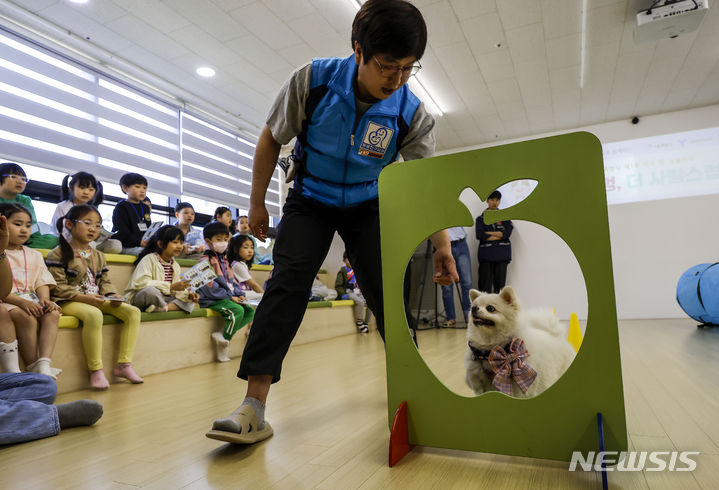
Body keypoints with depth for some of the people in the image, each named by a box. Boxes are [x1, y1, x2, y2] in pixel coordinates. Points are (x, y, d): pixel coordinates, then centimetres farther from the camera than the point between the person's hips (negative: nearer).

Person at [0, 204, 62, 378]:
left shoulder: (34, 255, 18)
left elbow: (42, 282, 11)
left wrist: (45, 299, -11)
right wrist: (21, 302, -23)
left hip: (31, 298, 5)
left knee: (53, 314, -26)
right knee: (27, 318, -33)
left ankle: (44, 364, -35)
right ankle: (32, 367, -25)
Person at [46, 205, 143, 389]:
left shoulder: (98, 255, 18)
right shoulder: (58, 254, -3)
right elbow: (58, 287, -12)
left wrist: (112, 295, -5)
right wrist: (83, 297, -23)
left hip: (97, 299, 7)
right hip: (70, 302, -7)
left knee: (133, 312, -13)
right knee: (94, 314, -39)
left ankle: (124, 364, -12)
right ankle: (96, 370, -27)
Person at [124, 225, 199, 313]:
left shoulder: (175, 265, 11)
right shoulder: (149, 259, -12)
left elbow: (176, 290, 5)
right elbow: (141, 283, -28)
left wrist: (188, 295, -18)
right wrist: (170, 287, -33)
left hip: (163, 299, 7)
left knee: (190, 303, -11)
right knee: (150, 290, -39)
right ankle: (165, 308, -13)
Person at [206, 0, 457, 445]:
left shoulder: (413, 114, -18)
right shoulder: (313, 80, -20)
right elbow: (272, 139, -7)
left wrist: (442, 247, -24)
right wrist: (257, 202, -4)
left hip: (367, 205, 1)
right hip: (311, 199, -1)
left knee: (385, 290, -5)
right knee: (288, 282, -19)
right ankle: (253, 407, -20)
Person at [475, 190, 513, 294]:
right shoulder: (481, 218, 10)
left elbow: (508, 232, -3)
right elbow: (480, 236, -6)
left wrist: (488, 233, -6)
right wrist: (500, 235, -5)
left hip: (502, 254, 2)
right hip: (486, 254, -1)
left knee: (500, 284, 2)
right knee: (485, 285, -5)